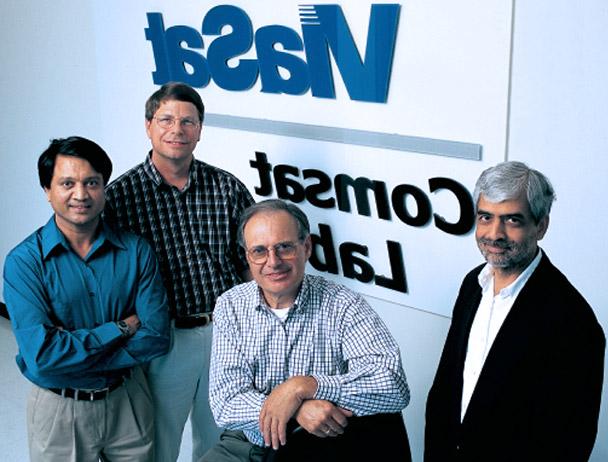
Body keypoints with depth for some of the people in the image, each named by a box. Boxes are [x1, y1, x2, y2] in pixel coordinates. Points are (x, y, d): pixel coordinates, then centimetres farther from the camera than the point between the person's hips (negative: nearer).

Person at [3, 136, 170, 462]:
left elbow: (156, 336, -13)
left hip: (129, 401, 2)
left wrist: (73, 358, -19)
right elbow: (41, 355, -23)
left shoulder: (135, 251, -7)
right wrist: (121, 328, -17)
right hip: (58, 409, -2)